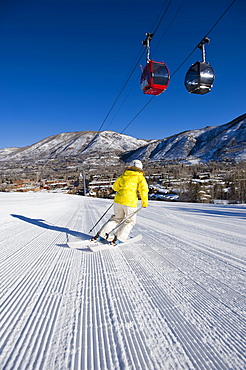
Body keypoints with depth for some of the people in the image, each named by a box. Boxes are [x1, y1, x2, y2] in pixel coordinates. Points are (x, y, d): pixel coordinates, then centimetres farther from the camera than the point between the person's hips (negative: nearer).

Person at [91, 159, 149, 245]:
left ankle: (100, 235, 17)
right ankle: (118, 239, 2)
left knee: (116, 218, 22)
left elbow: (115, 187, 21)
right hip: (130, 202, -4)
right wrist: (144, 202, -2)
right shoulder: (140, 177, 3)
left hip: (118, 200, 5)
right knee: (130, 221, 15)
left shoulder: (123, 176, 14)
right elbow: (143, 189, -11)